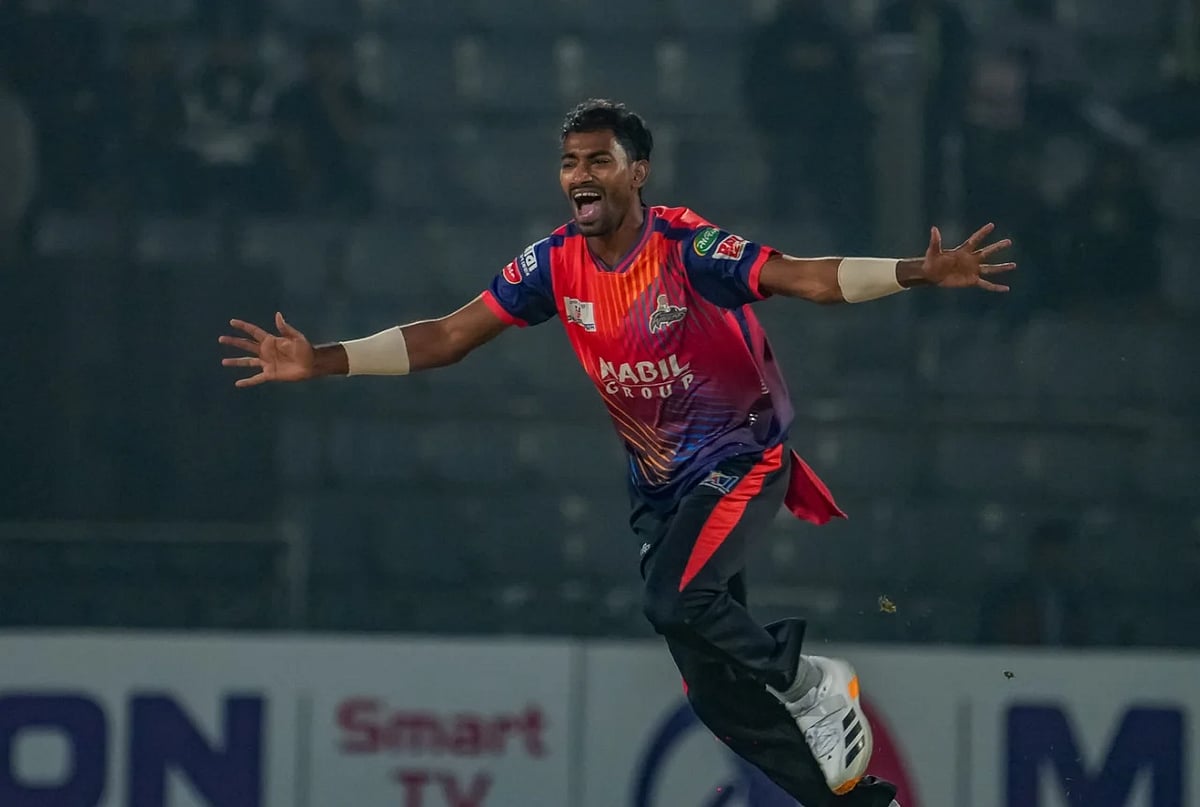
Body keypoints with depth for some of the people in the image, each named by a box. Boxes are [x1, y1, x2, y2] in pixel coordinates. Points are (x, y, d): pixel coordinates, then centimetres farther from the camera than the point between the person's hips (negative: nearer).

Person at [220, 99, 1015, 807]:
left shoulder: (687, 246, -21)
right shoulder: (556, 263, -6)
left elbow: (805, 277, -31)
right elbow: (448, 337, -3)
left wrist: (920, 273, -46)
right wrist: (321, 361, -10)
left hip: (742, 453, -6)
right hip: (659, 480, 6)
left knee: (678, 601, -30)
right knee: (716, 687, 4)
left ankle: (818, 687, -5)